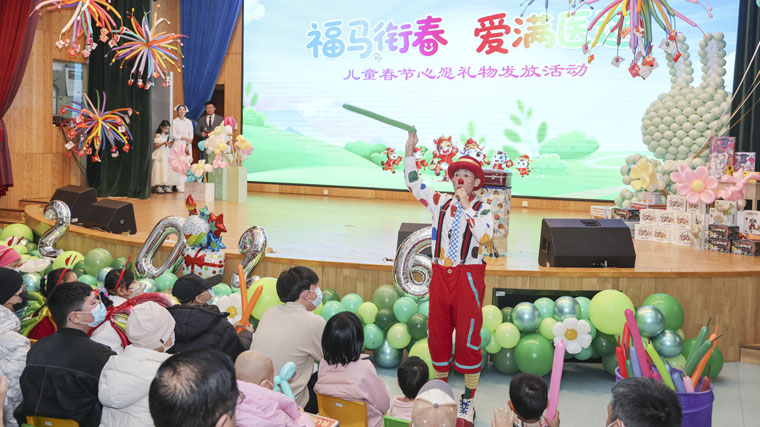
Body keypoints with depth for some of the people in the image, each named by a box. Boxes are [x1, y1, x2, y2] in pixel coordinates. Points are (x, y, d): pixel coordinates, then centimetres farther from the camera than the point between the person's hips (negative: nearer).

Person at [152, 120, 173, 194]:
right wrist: (163, 143, -20)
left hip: (166, 155, 6)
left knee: (166, 170, 2)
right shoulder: (157, 135, -4)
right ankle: (158, 187, -7)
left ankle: (166, 186, 4)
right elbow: (155, 146, -9)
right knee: (159, 170, -8)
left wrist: (170, 143, -2)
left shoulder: (167, 136, 14)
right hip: (159, 155, -6)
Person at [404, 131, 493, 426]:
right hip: (441, 274, 4)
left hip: (468, 277, -4)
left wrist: (467, 207, -17)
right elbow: (414, 184, 8)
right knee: (437, 333, 10)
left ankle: (468, 402, 11)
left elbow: (484, 236, -20)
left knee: (468, 337, -1)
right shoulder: (441, 202, 8)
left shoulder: (482, 209, -3)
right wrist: (409, 152, 0)